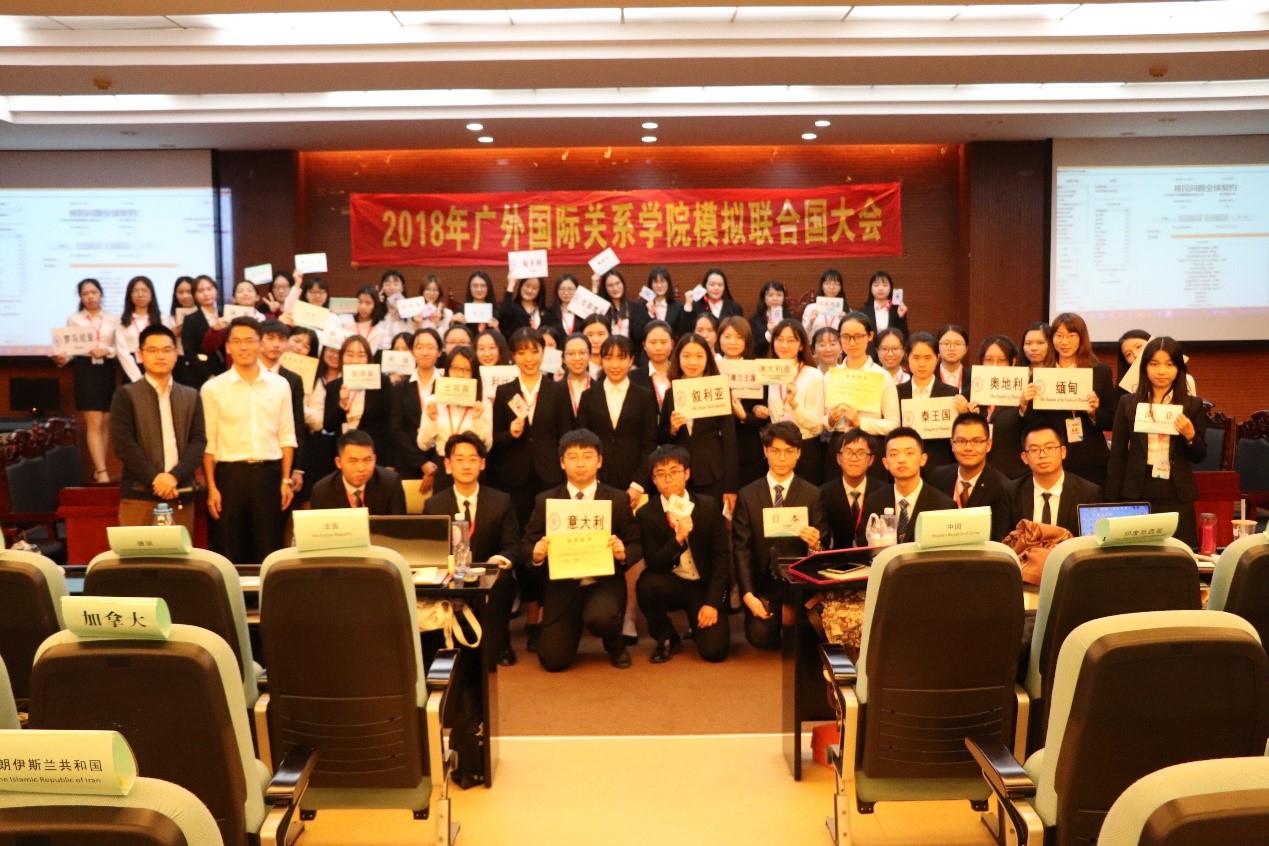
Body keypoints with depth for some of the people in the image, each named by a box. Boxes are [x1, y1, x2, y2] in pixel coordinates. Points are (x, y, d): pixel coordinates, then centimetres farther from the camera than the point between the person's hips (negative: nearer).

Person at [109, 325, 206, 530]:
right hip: (139, 495, -3)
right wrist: (155, 478, -13)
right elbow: (123, 443, -6)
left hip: (182, 495, 3)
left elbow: (198, 441, 5)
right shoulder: (126, 395, 3)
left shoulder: (191, 396, 14)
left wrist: (175, 476, -10)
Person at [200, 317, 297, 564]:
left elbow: (287, 436, 8)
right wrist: (211, 487, -5)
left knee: (269, 550, 6)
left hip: (269, 473, 1)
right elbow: (208, 442, 0)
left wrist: (286, 480, 2)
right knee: (230, 552, 6)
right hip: (230, 474, -1)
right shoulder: (213, 388, 0)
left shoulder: (280, 385, 6)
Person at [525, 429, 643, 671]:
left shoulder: (619, 500, 1)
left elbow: (637, 545, 3)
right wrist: (536, 554, -19)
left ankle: (615, 645, 4)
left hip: (604, 583, -1)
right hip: (563, 587, 1)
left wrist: (623, 553, -20)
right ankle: (574, 627, 28)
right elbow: (528, 544, 5)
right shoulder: (546, 500, 3)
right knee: (553, 661, -10)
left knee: (600, 616, -36)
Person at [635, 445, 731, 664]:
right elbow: (654, 564, -14)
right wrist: (678, 539, -31)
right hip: (670, 585, 0)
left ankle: (699, 624, 20)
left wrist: (712, 603, -13)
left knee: (714, 650, -17)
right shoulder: (646, 514, -8)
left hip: (705, 586, 0)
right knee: (647, 584, -34)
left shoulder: (709, 506, -6)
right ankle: (667, 638, -5)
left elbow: (722, 558, -5)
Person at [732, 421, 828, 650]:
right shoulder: (747, 495, 3)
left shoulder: (813, 495, 1)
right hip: (762, 583, 1)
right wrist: (748, 594, -12)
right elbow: (741, 549, -1)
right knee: (760, 637, -18)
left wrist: (815, 545, -24)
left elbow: (822, 549, 1)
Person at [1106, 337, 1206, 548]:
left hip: (1177, 497, 0)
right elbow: (1117, 455, 4)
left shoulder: (1192, 406, 4)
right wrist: (1112, 500, 1)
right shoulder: (1128, 404, 4)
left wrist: (1190, 436, -14)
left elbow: (1200, 456, 7)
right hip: (1137, 494, 0)